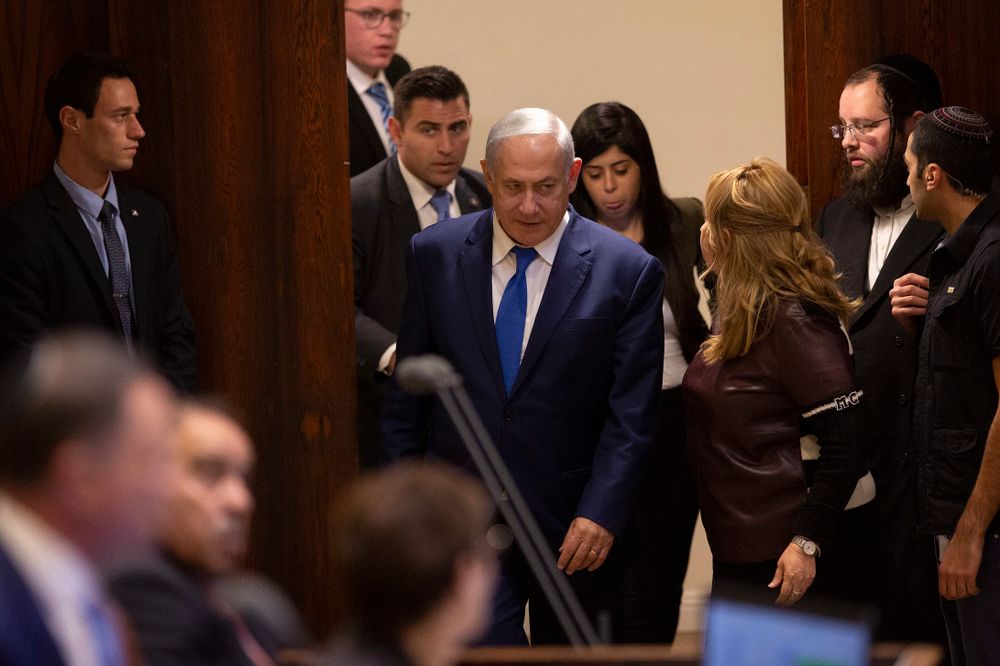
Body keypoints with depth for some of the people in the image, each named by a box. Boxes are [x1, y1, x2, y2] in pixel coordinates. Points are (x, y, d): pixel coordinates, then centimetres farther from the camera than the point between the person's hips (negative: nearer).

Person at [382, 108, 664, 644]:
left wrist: (601, 513, -15)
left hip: (575, 525, 0)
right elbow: (407, 393, 8)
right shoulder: (435, 254, 3)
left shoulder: (628, 271, -4)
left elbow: (631, 414, -5)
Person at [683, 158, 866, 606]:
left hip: (778, 555, -9)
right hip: (733, 546, 9)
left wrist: (807, 542, -21)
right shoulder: (737, 313, 13)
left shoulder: (794, 318, -15)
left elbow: (846, 443, -19)